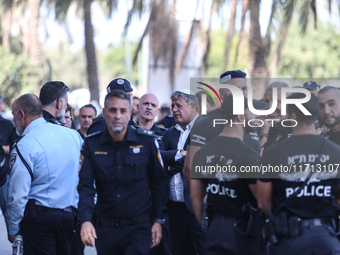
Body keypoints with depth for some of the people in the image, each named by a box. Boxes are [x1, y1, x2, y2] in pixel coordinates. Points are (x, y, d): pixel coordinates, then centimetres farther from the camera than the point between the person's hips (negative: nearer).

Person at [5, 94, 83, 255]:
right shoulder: (73, 135, 7)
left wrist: (12, 229, -1)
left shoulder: (24, 146, -11)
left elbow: (18, 195, -13)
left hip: (39, 218, -6)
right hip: (72, 216, 6)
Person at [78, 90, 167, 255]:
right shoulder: (91, 145, 1)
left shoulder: (147, 141, -1)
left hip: (138, 228, -2)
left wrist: (158, 220, 2)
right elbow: (85, 186, -5)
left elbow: (158, 183, 6)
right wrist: (85, 221, -20)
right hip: (105, 229, 2)